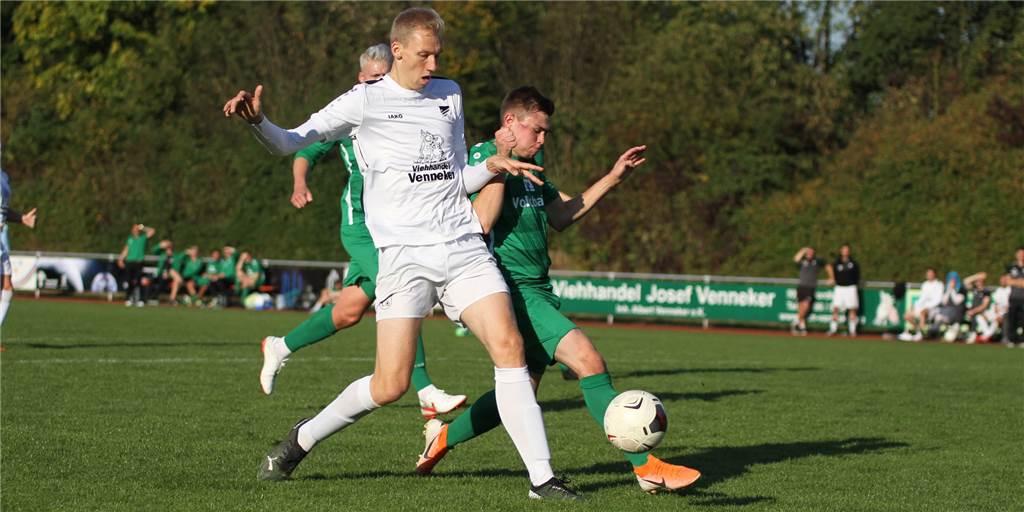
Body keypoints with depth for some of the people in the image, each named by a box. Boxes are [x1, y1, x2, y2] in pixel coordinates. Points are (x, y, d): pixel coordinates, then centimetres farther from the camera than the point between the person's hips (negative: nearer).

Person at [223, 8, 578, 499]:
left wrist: (492, 166, 5)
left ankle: (542, 477, -8)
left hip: (464, 247, 4)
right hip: (404, 253, -4)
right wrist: (257, 120, -21)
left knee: (508, 346, -12)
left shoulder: (449, 95, 17)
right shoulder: (365, 100, 1)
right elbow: (290, 144, -1)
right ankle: (303, 438, 14)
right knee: (390, 385, -11)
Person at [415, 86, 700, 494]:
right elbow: (481, 222, -21)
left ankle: (443, 436, 32)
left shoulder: (528, 167, 18)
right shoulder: (480, 157, -9)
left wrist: (613, 178, 20)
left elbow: (561, 214, 25)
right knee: (587, 359, -19)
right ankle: (646, 467, -20)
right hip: (511, 288, -10)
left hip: (537, 290, 10)